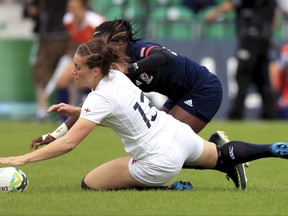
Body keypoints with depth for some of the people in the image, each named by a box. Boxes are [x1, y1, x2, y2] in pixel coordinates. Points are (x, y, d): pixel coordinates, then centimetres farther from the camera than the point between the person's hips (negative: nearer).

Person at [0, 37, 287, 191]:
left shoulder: (101, 98, -23)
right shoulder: (116, 75, 1)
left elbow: (68, 143, -30)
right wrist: (73, 111, 4)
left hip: (161, 162, -8)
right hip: (180, 135, 8)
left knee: (90, 184, -1)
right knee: (223, 157, 36)